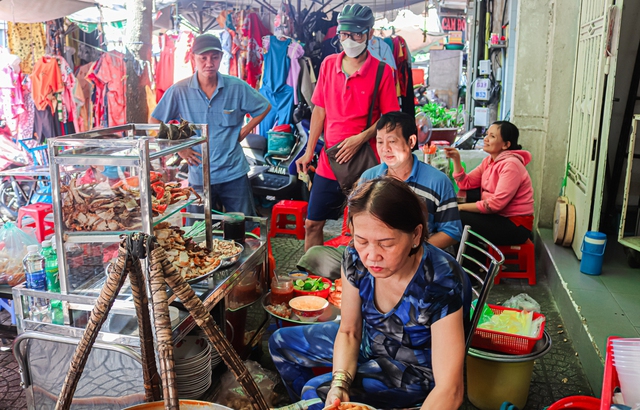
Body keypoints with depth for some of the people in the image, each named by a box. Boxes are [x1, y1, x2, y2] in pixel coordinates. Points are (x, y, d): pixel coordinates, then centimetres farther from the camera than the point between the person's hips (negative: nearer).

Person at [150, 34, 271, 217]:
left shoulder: (237, 87, -4)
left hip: (234, 174, 0)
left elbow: (264, 107, 10)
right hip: (199, 176, 0)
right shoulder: (179, 91, -5)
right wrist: (179, 148, -2)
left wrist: (244, 131, 1)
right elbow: (154, 122, 4)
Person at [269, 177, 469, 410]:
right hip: (370, 340, 6)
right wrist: (340, 383, -26)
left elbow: (449, 389, -36)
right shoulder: (356, 259, -21)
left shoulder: (442, 284, -35)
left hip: (415, 369, -5)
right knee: (281, 342, 13)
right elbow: (349, 331, -7)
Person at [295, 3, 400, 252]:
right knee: (312, 223, 11)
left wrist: (361, 138, -20)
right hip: (328, 162, 4)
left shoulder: (382, 72, -7)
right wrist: (309, 152, 6)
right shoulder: (328, 64, 5)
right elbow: (319, 110, 8)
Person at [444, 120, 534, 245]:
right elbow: (466, 183, 6)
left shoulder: (510, 165, -20)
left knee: (458, 217, -17)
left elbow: (496, 204, -25)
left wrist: (462, 207, -19)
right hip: (498, 216, 8)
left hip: (515, 226, -8)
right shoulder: (489, 161, 8)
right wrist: (456, 159, -5)